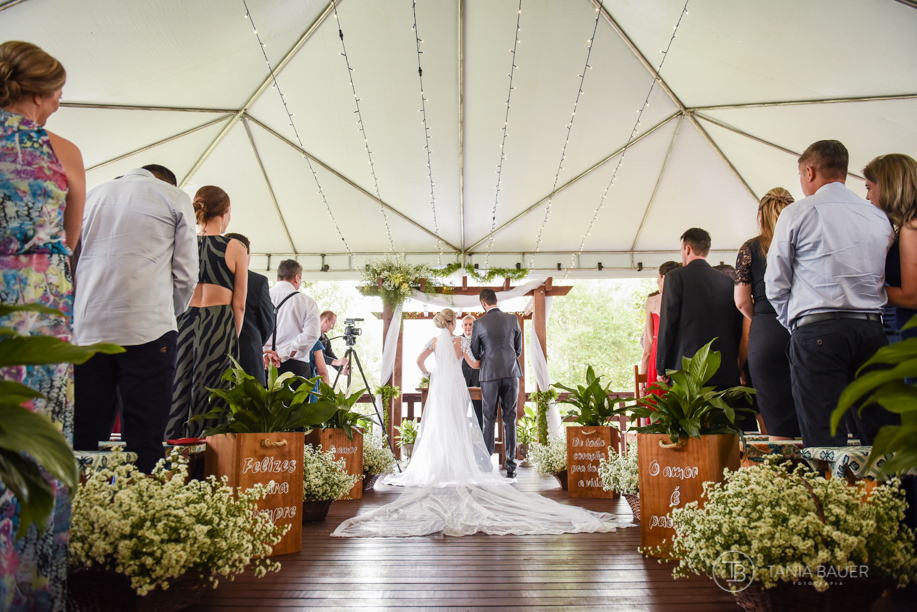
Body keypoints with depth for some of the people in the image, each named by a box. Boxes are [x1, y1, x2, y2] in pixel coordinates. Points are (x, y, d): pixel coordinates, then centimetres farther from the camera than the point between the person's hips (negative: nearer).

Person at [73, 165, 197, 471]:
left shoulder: (94, 194, 19)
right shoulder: (175, 197, 7)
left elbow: (72, 260, 20)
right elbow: (186, 274, 4)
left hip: (86, 329, 4)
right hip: (147, 329, -4)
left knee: (85, 437, 7)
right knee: (143, 443, -3)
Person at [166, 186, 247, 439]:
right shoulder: (235, 248, -2)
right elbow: (239, 305, -1)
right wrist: (233, 338, 7)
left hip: (184, 321, 3)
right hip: (219, 323, -3)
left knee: (177, 390, 9)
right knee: (208, 395, 0)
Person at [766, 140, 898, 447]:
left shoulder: (797, 214, 0)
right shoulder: (880, 217, 15)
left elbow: (775, 285, 3)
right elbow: (885, 280, 17)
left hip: (816, 332, -5)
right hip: (871, 329, 5)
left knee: (825, 438, -6)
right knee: (877, 435, 7)